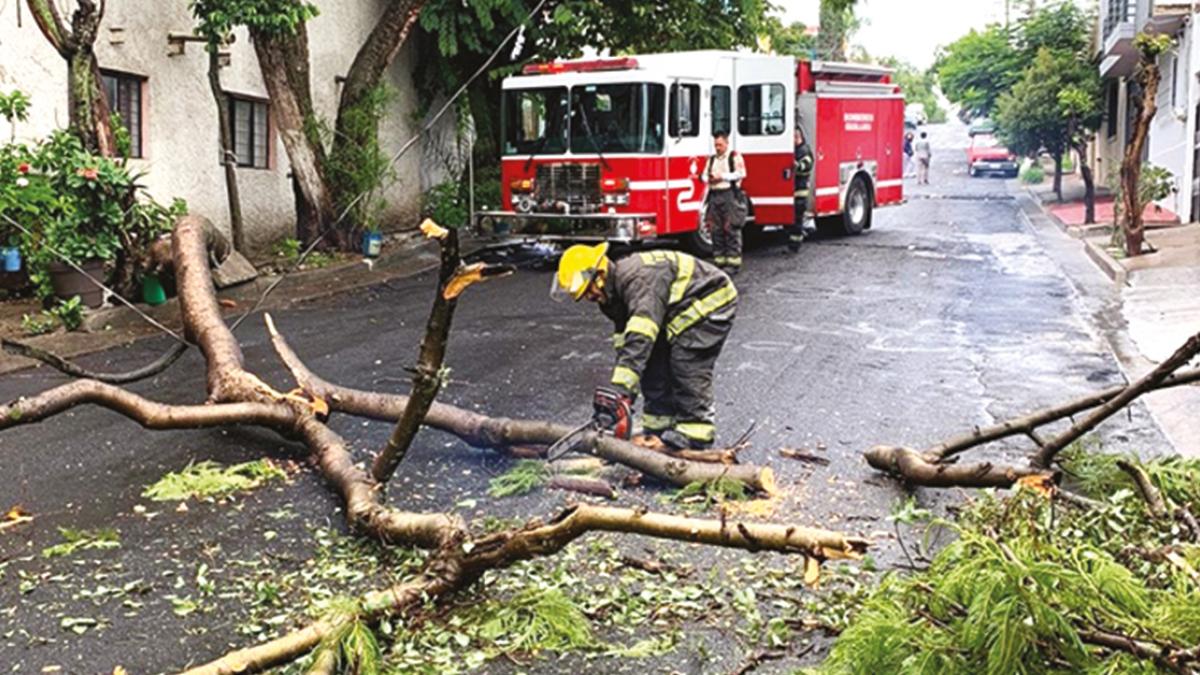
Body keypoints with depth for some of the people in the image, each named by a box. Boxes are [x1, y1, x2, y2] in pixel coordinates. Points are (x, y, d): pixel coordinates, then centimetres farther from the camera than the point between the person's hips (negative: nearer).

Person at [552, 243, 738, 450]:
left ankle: (695, 433, -10)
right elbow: (624, 344, 4)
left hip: (711, 302, -10)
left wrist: (619, 389, -46)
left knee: (687, 367, -18)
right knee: (654, 363, 3)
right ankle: (658, 427, 10)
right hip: (679, 313, 10)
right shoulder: (615, 294, 1)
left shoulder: (639, 279, -32)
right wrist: (626, 395, -1)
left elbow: (639, 340, -42)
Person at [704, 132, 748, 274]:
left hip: (730, 195, -6)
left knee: (731, 230, -8)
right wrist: (708, 179, -6)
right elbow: (705, 175, 17)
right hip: (714, 195, 6)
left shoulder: (734, 156, 4)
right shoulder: (711, 159, 20)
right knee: (716, 230, 3)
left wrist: (723, 176, -12)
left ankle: (733, 263, -7)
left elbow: (741, 173, -8)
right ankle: (719, 261, 9)